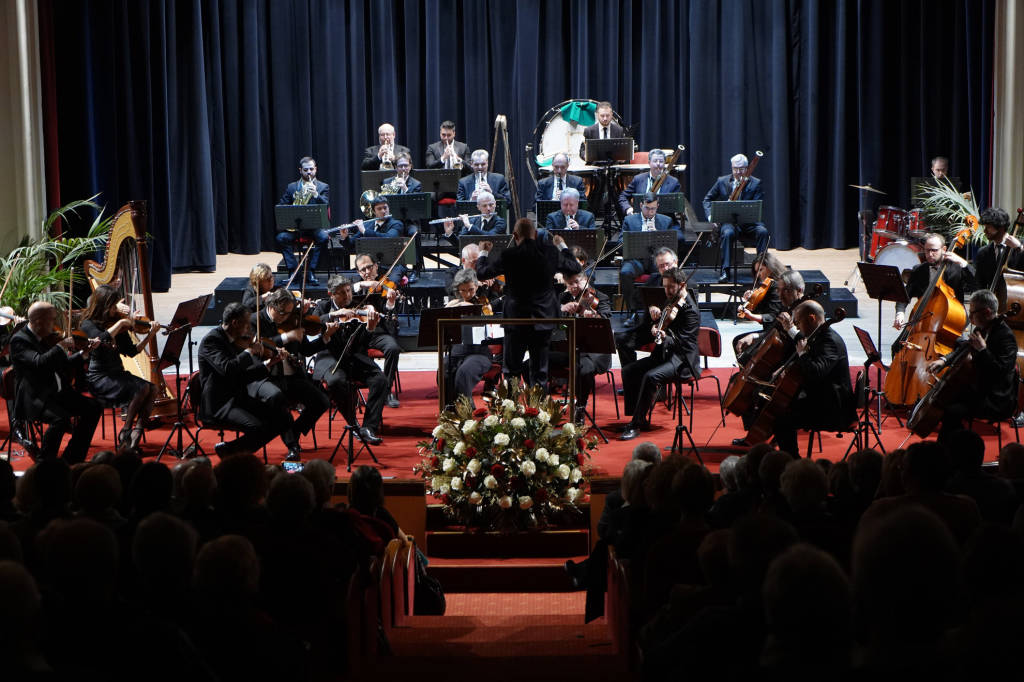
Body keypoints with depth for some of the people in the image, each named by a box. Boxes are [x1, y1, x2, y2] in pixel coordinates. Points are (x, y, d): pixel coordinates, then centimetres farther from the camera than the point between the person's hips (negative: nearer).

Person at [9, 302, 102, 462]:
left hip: (58, 392, 9)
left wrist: (84, 353, 9)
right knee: (61, 418, -33)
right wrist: (61, 346, -18)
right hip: (33, 398, -9)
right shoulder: (19, 340, -13)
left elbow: (64, 365, 22)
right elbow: (39, 363, -29)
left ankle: (72, 460, 3)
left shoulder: (47, 337, 12)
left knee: (94, 407, -4)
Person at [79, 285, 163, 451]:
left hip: (117, 374, 7)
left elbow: (131, 351, 12)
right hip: (98, 379, -7)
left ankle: (136, 432, -20)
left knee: (153, 389, -16)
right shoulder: (88, 324, -6)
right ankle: (125, 433, -17)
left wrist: (150, 335, 1)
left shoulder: (114, 323, 12)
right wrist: (121, 322, -22)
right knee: (142, 388, -26)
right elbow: (101, 339, -29)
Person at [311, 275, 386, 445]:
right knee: (336, 381, -35)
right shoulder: (323, 307, 8)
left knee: (380, 380, -23)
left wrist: (369, 328, -24)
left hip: (353, 357, 2)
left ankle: (369, 427, -17)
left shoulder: (357, 311, 5)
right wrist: (333, 315, -24)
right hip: (330, 357, -2)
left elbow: (362, 347, -5)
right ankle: (353, 423, -13)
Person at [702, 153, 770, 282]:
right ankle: (725, 271, -34)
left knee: (763, 232, -31)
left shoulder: (756, 184, 3)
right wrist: (710, 216, -3)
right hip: (728, 221, 0)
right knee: (728, 233, -35)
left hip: (749, 222, 0)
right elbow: (707, 199, 17)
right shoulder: (722, 182, 9)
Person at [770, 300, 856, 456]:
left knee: (782, 422, -23)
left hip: (831, 410, -11)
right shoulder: (820, 336, 12)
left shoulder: (830, 340, -21)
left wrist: (802, 354, -20)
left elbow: (815, 372, -38)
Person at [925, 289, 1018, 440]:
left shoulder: (1006, 336, -21)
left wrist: (982, 349, -29)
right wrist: (944, 360, 6)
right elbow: (963, 348, 23)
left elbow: (1002, 371, -31)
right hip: (978, 390, 10)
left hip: (998, 401, -10)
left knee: (952, 412, -25)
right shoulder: (982, 329, 7)